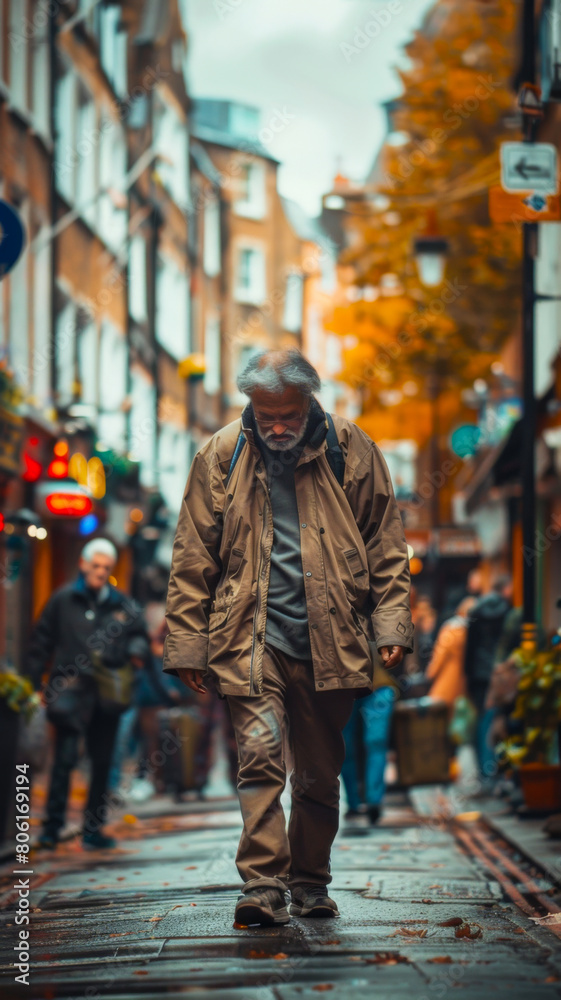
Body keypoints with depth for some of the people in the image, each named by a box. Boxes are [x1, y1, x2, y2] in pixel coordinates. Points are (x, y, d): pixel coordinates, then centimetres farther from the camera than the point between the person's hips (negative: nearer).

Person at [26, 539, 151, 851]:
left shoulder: (123, 605, 11)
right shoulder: (64, 600, 5)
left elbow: (139, 636, 19)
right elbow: (41, 643, 8)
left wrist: (138, 650, -5)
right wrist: (34, 682, 3)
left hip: (108, 693, 3)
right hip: (72, 689, -3)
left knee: (102, 762, 8)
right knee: (65, 757, -13)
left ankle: (94, 828, 17)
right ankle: (53, 827, -9)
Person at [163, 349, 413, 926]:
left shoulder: (350, 450, 3)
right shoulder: (221, 457, 1)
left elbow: (385, 544, 7)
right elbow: (193, 558, 5)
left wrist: (390, 620, -1)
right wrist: (187, 642, 2)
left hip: (328, 640, 2)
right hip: (252, 638, -1)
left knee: (320, 774, 10)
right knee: (260, 755, -16)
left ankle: (310, 883, 25)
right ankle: (263, 886, -15)